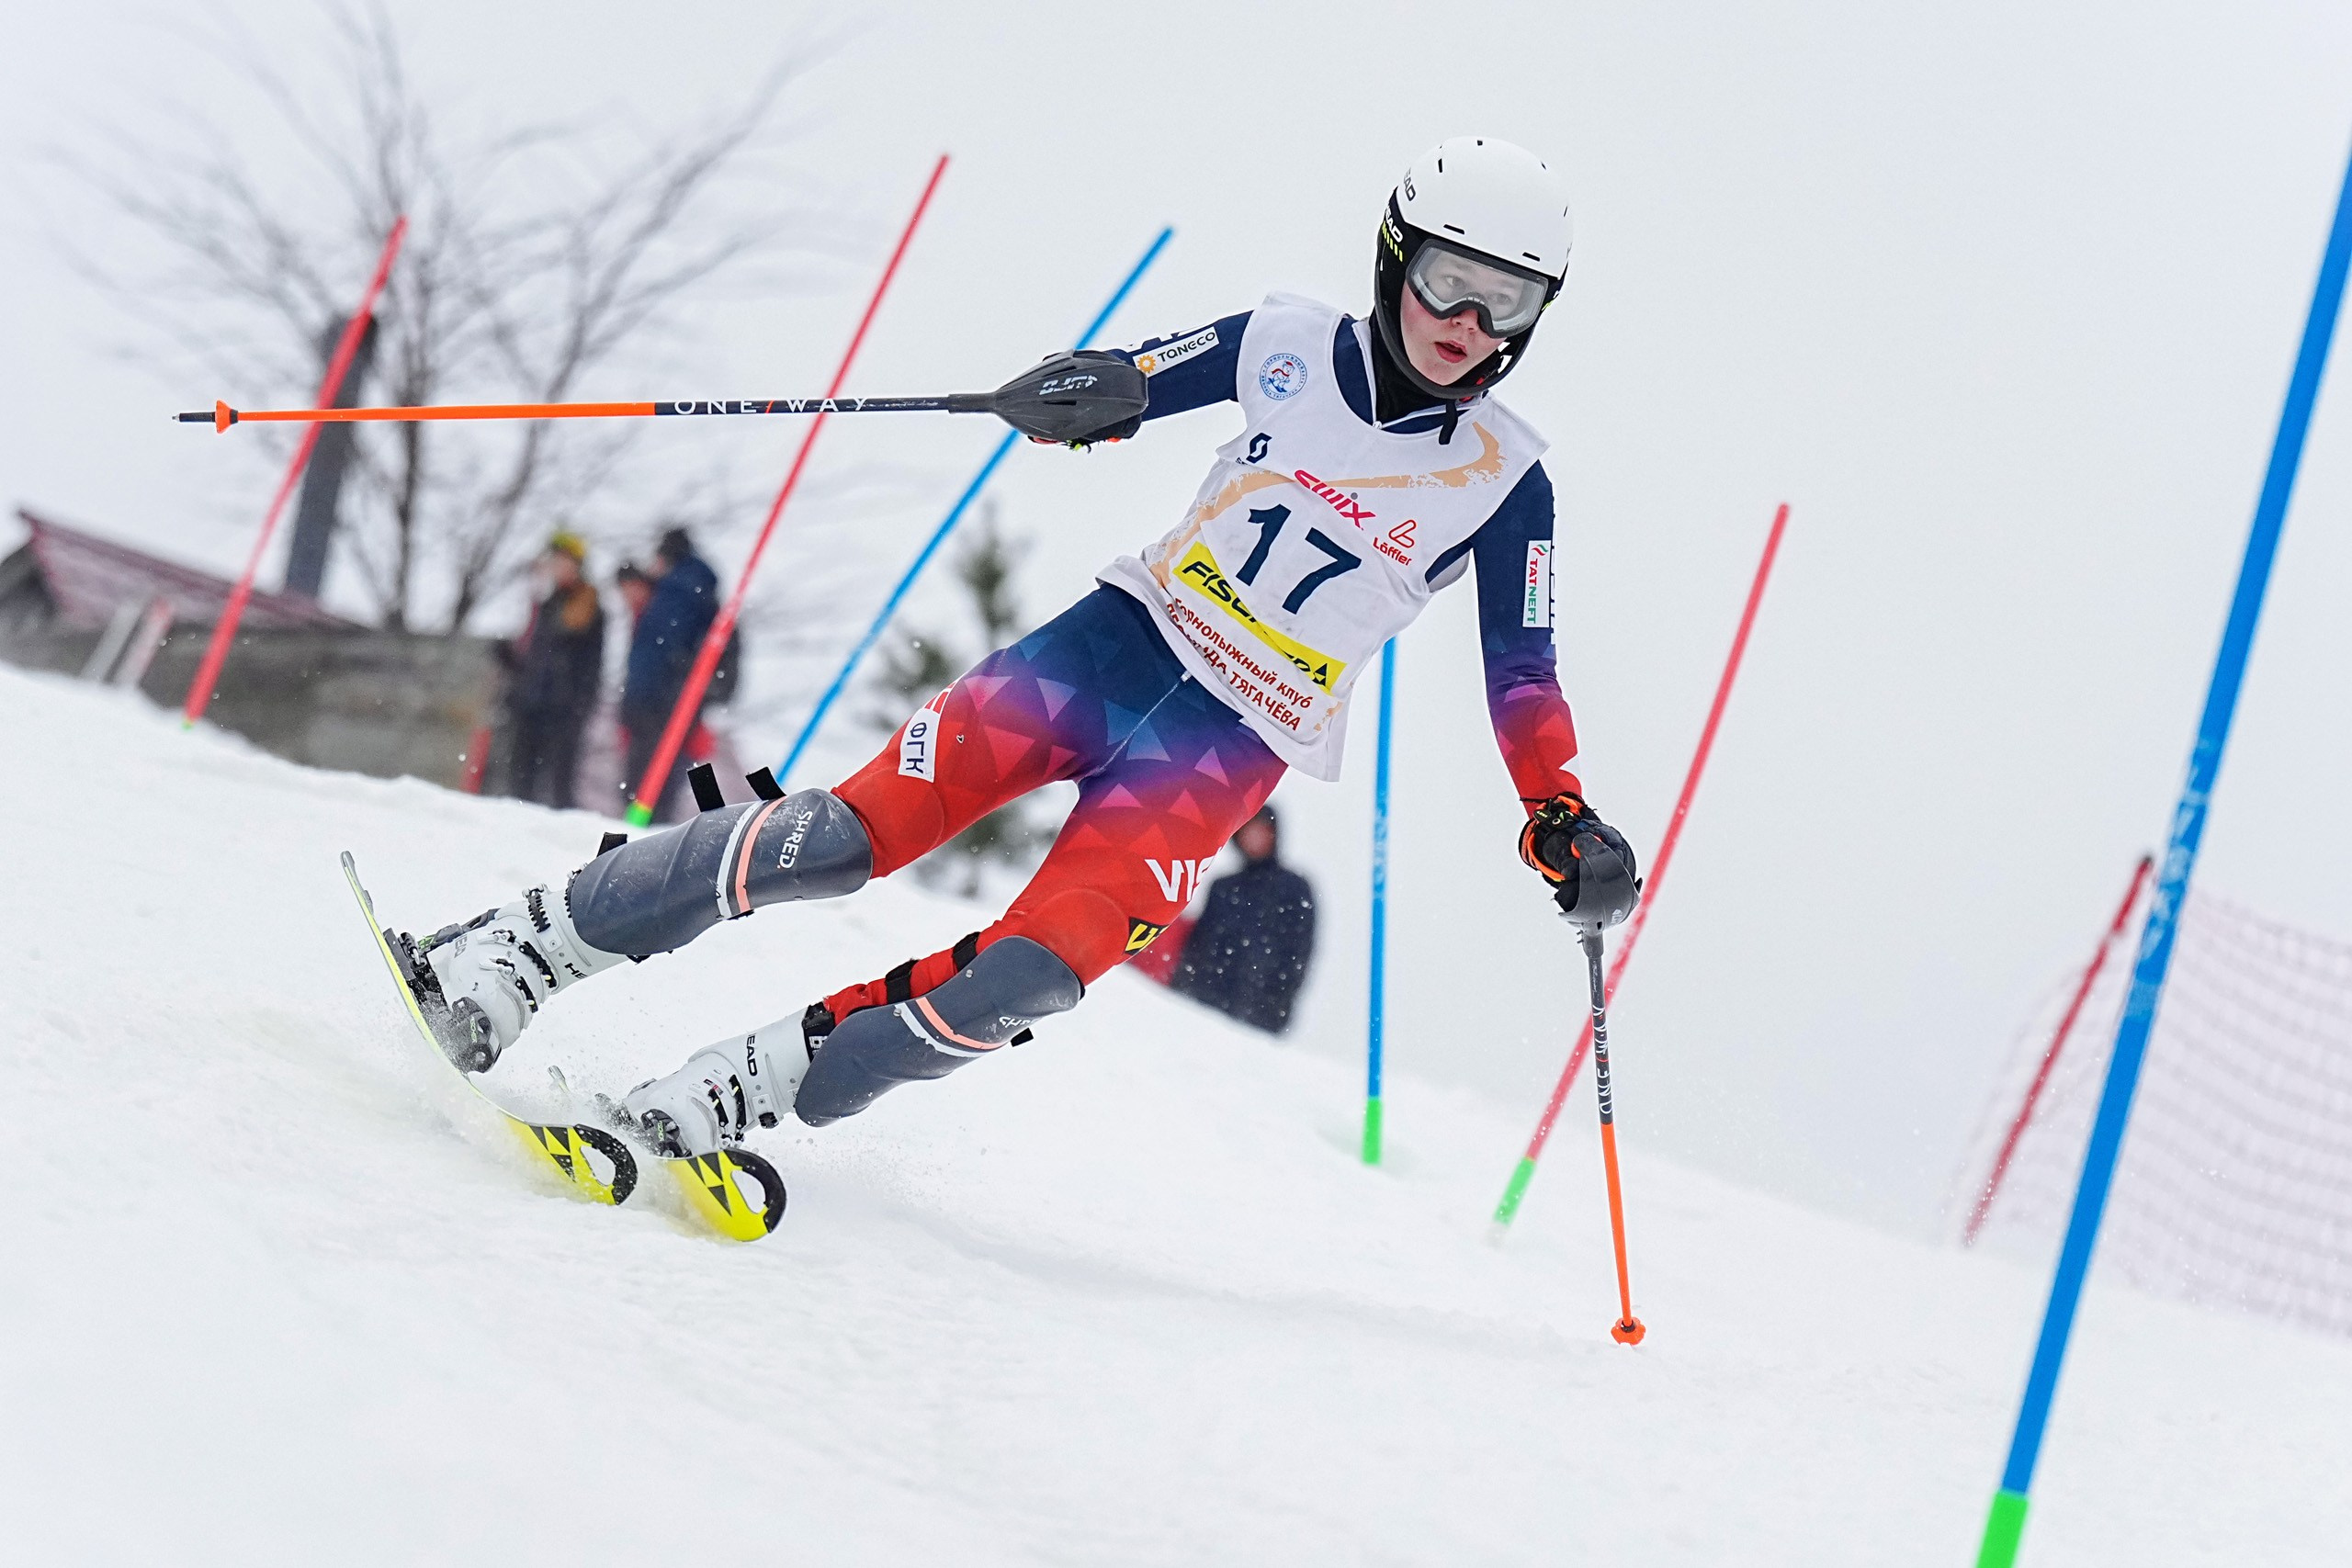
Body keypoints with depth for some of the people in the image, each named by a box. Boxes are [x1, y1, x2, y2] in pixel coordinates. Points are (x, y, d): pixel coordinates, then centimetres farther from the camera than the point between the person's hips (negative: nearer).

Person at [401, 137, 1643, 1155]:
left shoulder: (1504, 480, -2)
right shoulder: (1291, 347, 0)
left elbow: (1523, 680, 3)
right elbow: (1127, 387, 6)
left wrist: (1563, 822, -11)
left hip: (1228, 746, -1)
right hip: (1122, 637, 1)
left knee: (1031, 977, -23)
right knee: (849, 833, -14)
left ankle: (745, 1094, -11)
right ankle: (529, 946, -2)